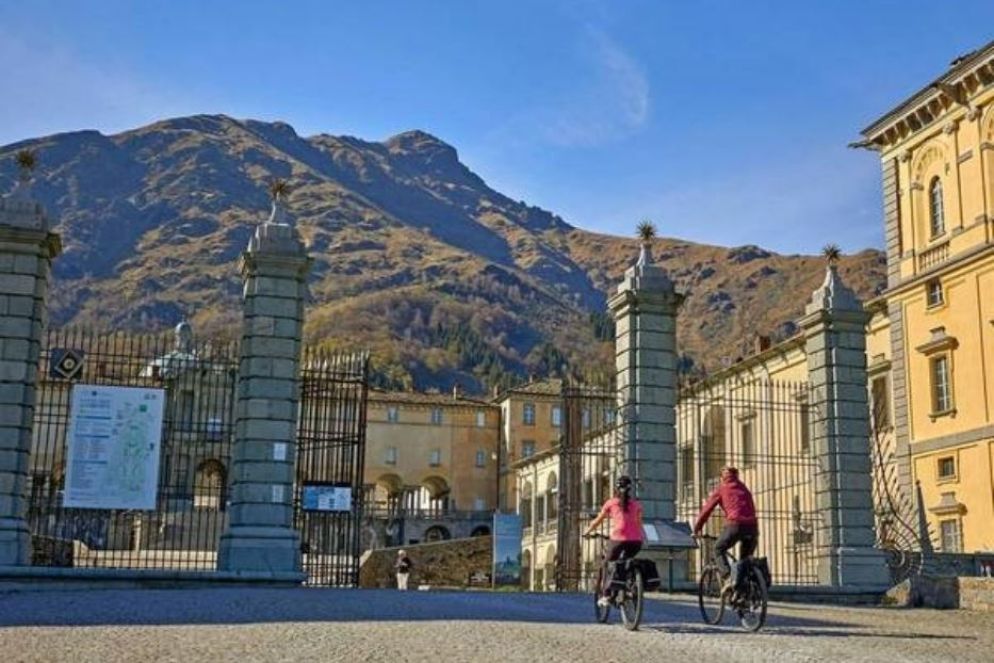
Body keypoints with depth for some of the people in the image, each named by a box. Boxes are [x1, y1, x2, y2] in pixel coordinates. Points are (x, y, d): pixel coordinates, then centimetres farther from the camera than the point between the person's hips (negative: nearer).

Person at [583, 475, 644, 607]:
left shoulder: (611, 503, 10)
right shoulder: (636, 504, 16)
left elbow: (597, 521, 17)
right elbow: (639, 524, 16)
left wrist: (587, 532, 32)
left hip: (618, 539, -2)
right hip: (636, 540, 2)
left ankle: (605, 596, 8)